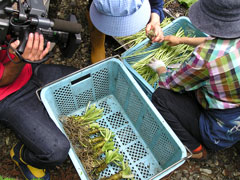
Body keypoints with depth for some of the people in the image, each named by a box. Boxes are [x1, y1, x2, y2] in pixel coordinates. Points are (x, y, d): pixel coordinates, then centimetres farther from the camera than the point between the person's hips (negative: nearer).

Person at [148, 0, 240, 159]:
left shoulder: (206, 56, -31)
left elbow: (171, 83, -14)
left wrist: (160, 68, 8)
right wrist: (181, 40, 24)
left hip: (220, 135, -8)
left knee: (160, 96, -10)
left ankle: (194, 148, -3)